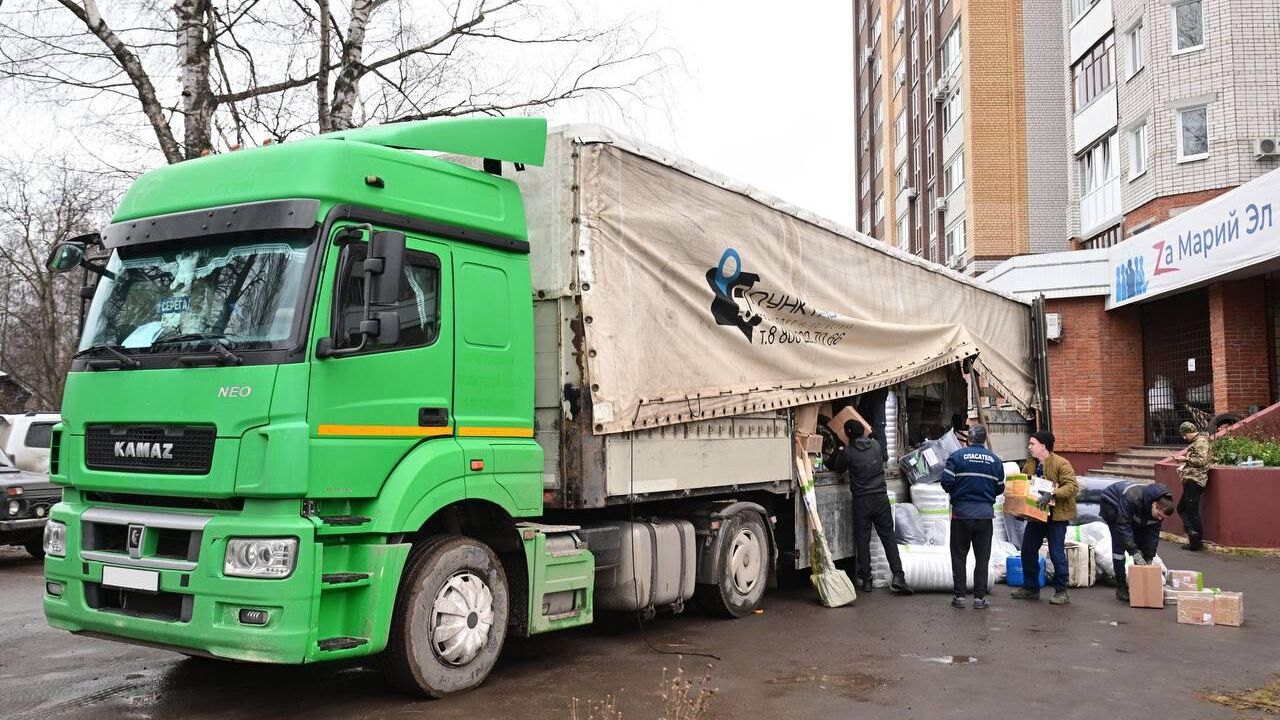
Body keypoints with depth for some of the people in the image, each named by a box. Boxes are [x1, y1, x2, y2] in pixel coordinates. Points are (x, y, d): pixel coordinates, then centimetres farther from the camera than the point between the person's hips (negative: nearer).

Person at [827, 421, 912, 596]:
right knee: (888, 537, 5)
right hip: (881, 497, 3)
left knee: (862, 540, 6)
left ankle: (866, 579, 8)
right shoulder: (875, 445, 4)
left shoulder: (848, 452, -8)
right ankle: (898, 576, -5)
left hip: (861, 501, -3)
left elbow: (838, 468, 8)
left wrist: (839, 452, 26)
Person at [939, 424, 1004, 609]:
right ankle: (979, 597, 7)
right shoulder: (995, 460, 3)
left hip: (961, 512, -1)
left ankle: (959, 596, 8)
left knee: (959, 556, 8)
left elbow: (946, 482, -11)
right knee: (982, 557, 8)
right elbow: (1000, 488, 7)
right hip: (985, 513, 2)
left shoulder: (957, 456, -6)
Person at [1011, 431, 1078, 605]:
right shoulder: (1030, 464, 8)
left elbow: (1072, 486, -22)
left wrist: (1052, 494, -33)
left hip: (1056, 514, -8)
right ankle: (1031, 588, 24)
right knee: (1028, 551, 11)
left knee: (1057, 553, -5)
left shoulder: (1061, 464, -14)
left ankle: (1061, 592, 8)